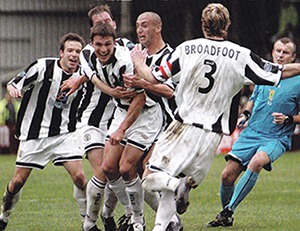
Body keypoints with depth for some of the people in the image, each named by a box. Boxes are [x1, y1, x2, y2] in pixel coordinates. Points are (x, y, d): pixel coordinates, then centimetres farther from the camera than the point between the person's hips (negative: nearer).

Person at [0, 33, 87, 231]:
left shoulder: (82, 75, -2)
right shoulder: (43, 67, -11)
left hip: (65, 133, 2)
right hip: (34, 133, -2)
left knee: (79, 176, -16)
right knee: (18, 181, 1)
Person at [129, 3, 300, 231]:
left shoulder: (186, 49, -1)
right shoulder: (241, 56, -3)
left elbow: (152, 78, 7)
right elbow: (281, 73, 2)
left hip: (183, 126, -1)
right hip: (212, 134, 1)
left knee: (150, 179, 5)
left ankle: (178, 185, -27)